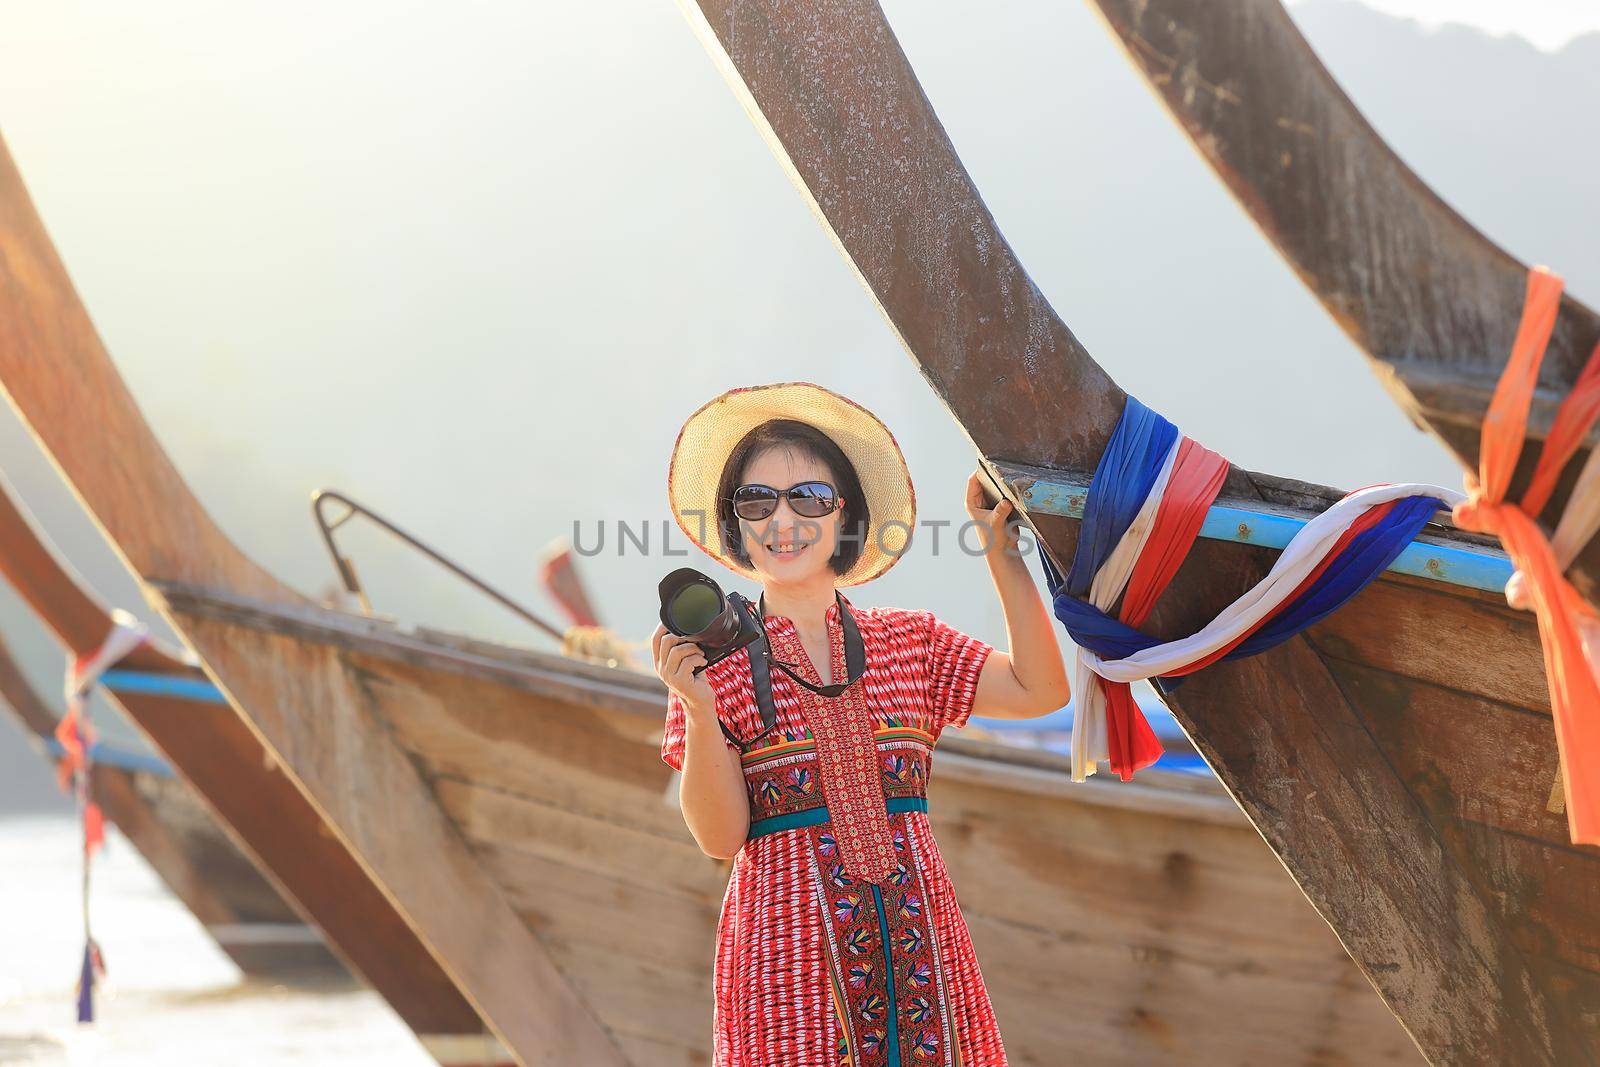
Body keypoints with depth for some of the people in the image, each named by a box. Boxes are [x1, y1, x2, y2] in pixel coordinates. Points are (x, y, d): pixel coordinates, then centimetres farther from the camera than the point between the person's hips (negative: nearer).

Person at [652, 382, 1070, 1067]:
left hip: (917, 939, 3)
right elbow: (720, 837, -5)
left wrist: (1001, 553, 0)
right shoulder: (712, 661, 2)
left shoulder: (910, 643, 11)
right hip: (788, 951, -2)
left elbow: (1040, 691, -1)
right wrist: (699, 709, -19)